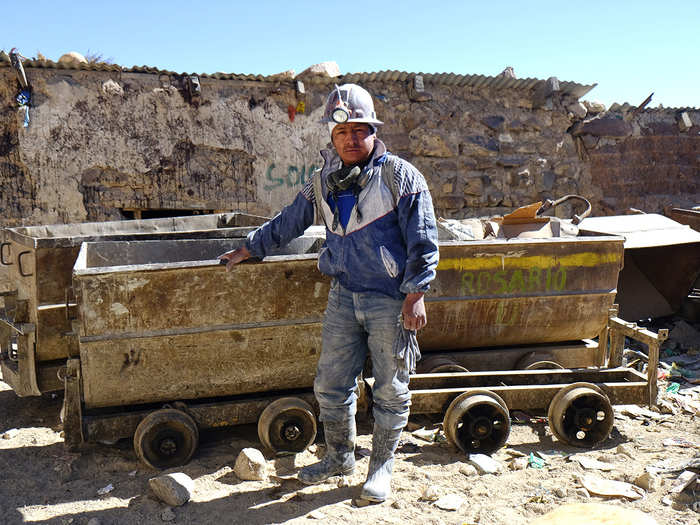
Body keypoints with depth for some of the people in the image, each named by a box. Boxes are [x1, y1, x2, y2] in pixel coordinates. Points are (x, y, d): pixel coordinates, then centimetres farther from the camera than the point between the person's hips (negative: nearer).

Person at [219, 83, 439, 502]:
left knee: (390, 389, 7)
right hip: (343, 297, 5)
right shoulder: (324, 183, 9)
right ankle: (340, 457, 32)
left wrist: (416, 296, -13)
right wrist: (250, 249, 27)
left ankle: (382, 466, 26)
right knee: (330, 384, 11)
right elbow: (289, 222, 22)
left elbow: (423, 241, -8)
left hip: (391, 302, -5)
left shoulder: (400, 176, -7)